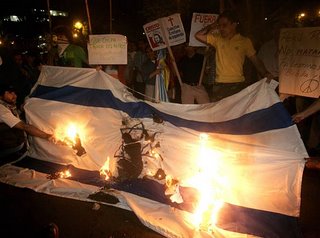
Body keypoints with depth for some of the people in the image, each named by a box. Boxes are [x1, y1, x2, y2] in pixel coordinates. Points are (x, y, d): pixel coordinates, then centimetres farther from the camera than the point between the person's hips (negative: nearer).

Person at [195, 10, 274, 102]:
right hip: (220, 86, 1)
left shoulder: (245, 41, 6)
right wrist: (212, 26, 7)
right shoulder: (217, 39, 11)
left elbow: (256, 60, 5)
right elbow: (198, 35, 9)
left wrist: (265, 73, -11)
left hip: (238, 85, -1)